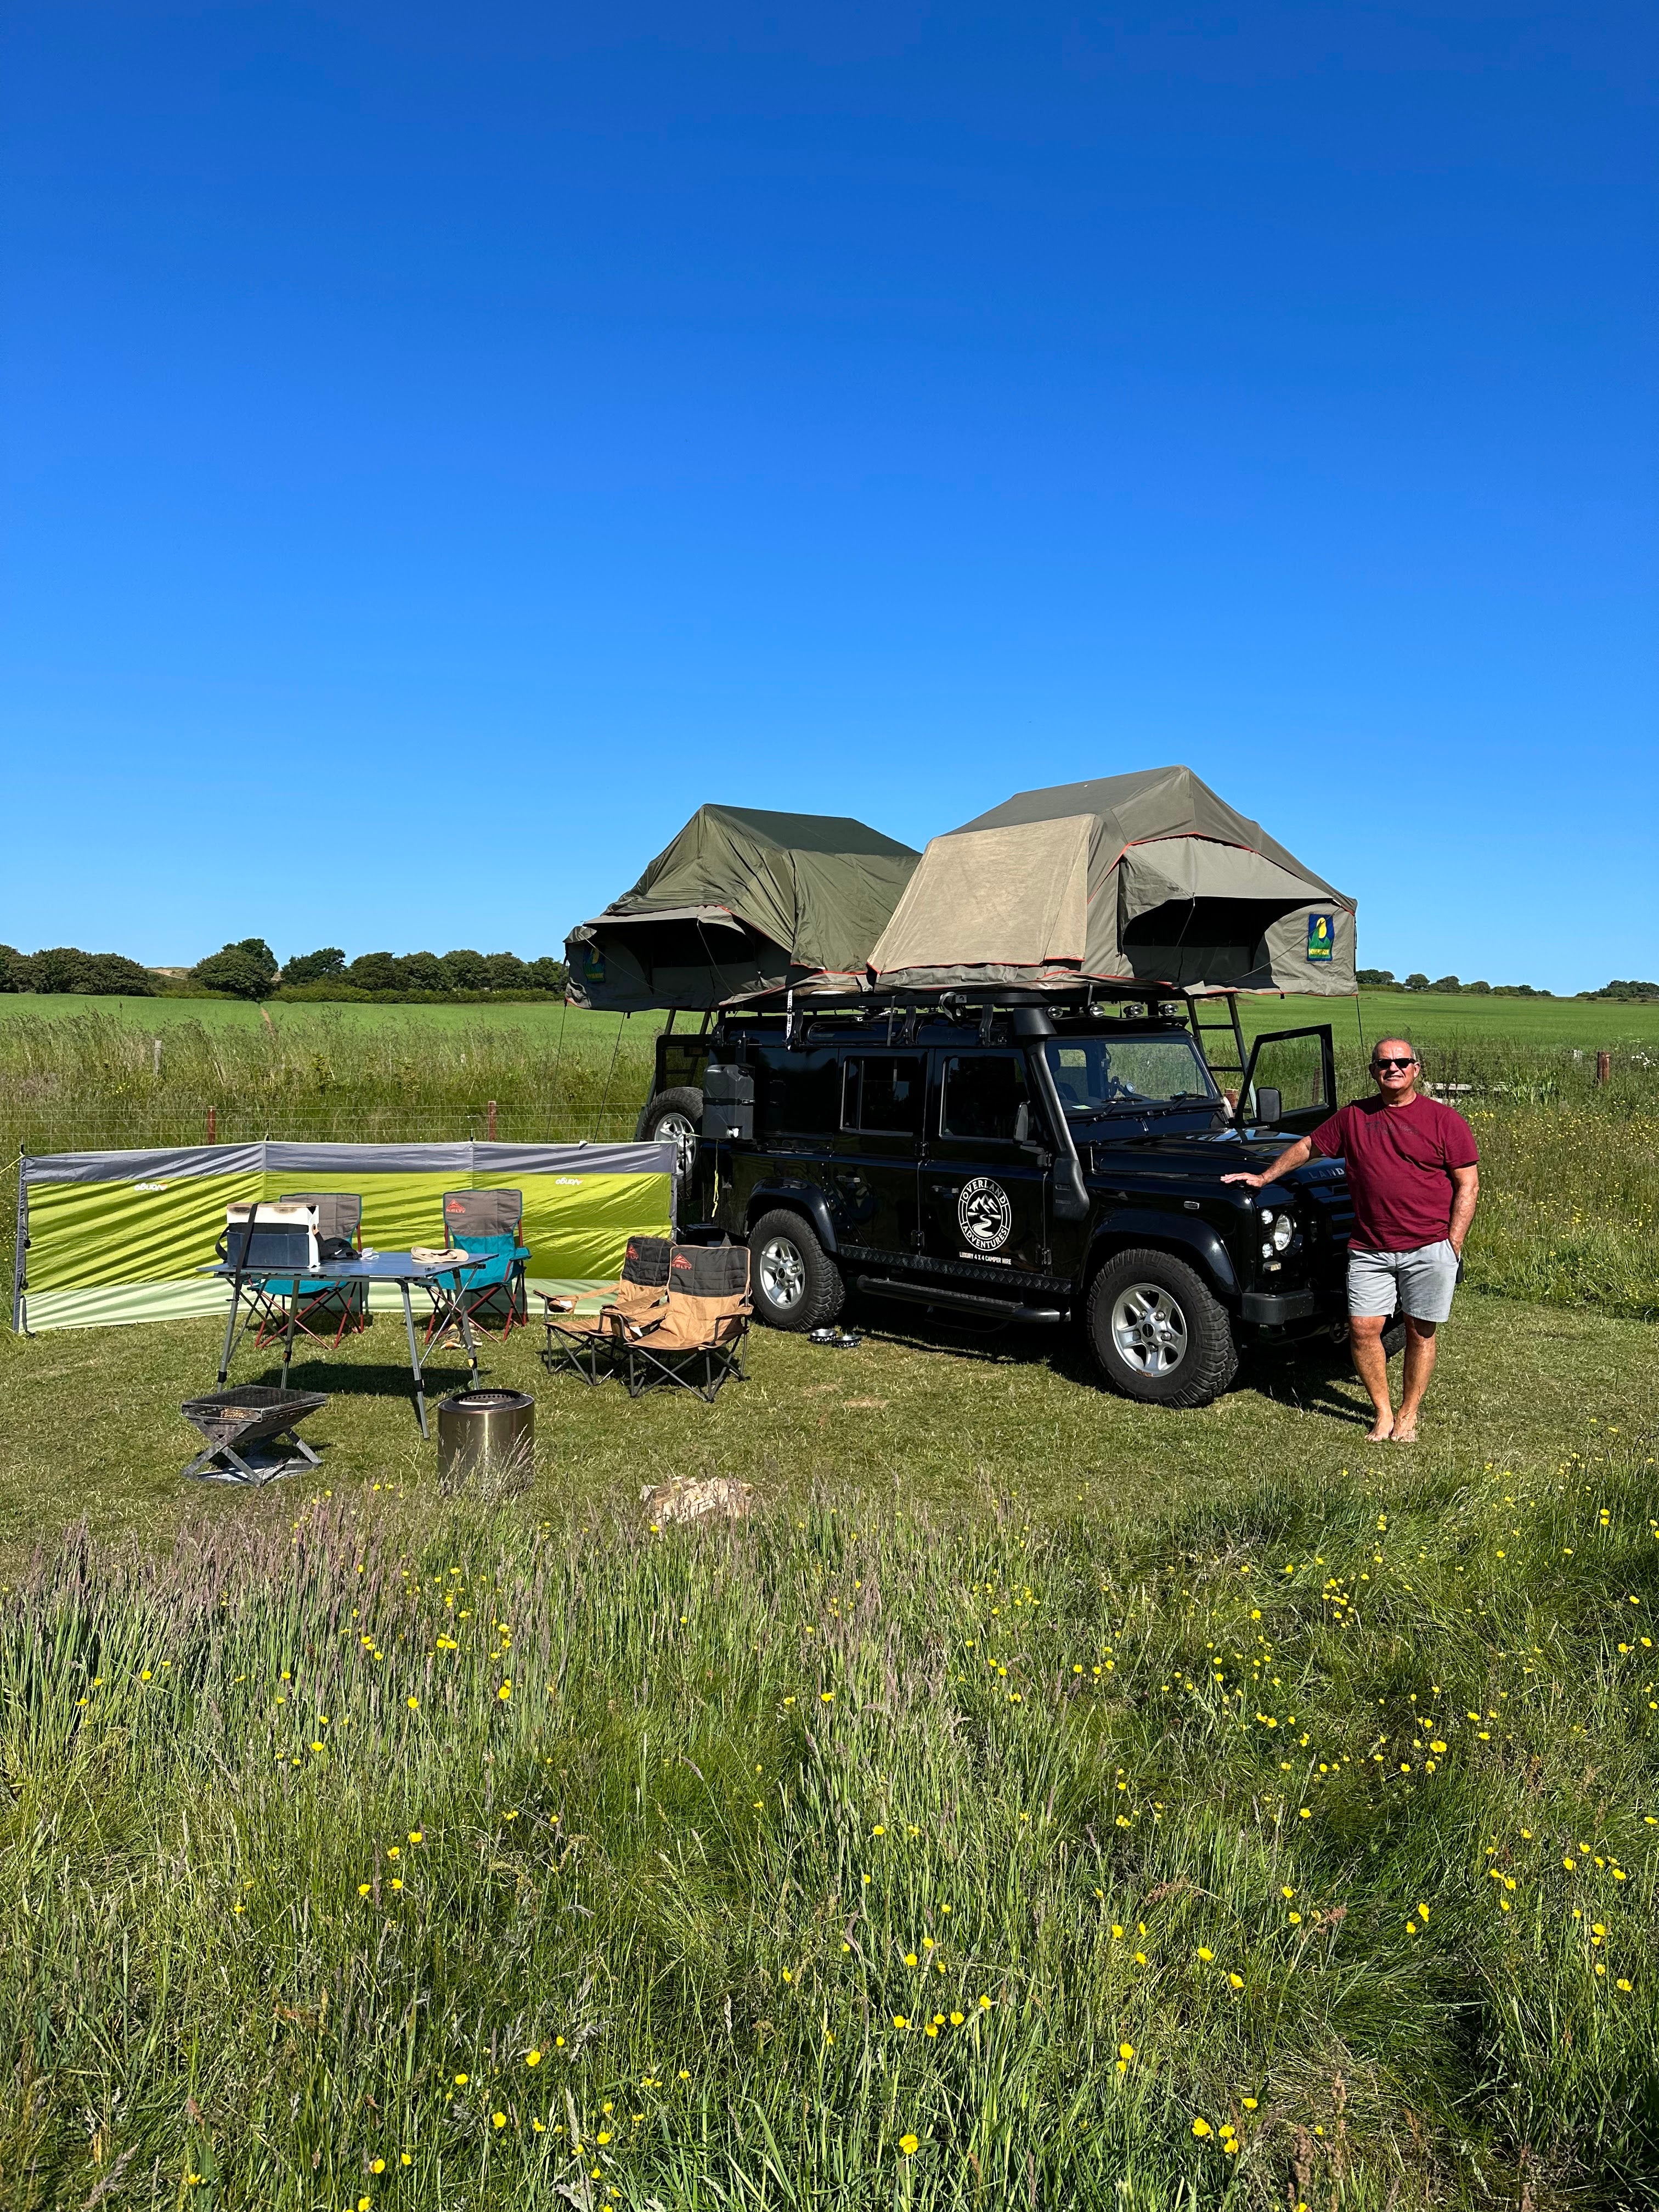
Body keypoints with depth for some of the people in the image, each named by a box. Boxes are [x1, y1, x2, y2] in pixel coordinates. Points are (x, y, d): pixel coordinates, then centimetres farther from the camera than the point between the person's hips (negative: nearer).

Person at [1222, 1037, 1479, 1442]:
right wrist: (1263, 1178, 16)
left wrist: (1453, 1244, -7)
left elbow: (1468, 1185, -2)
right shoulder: (1352, 1117, 7)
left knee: (1420, 1331, 5)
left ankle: (1408, 1416, 19)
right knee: (1363, 1328, -1)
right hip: (1369, 1248, 3)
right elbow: (1307, 1146, 20)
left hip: (1429, 1246, -2)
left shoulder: (1445, 1121, -2)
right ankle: (1382, 1413, 15)